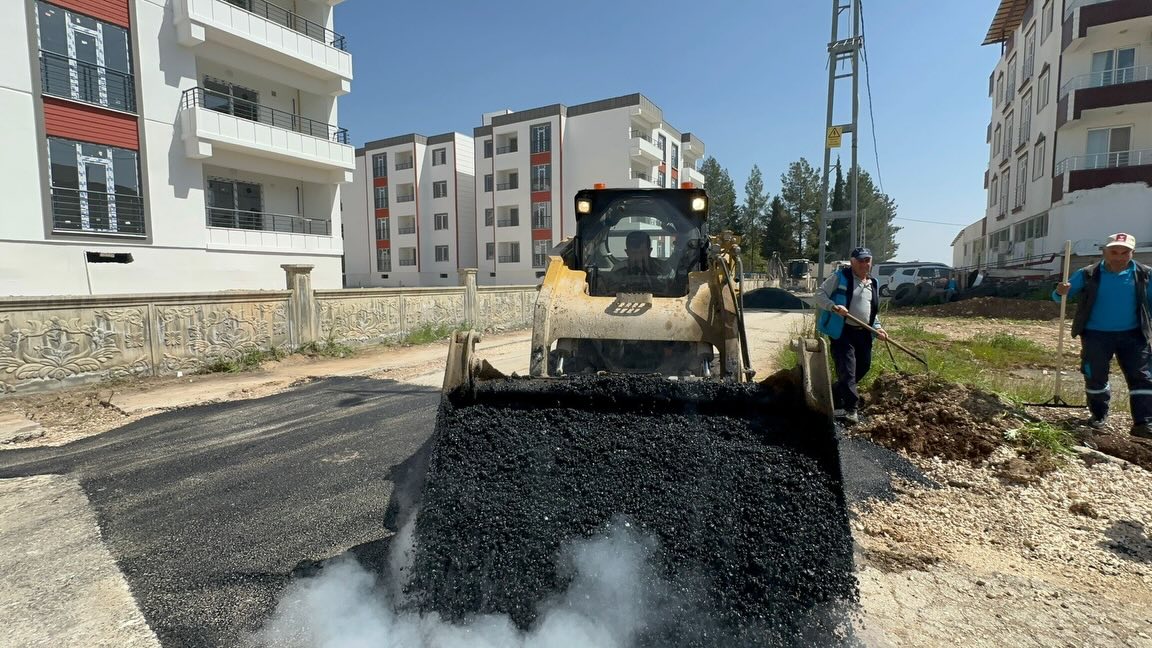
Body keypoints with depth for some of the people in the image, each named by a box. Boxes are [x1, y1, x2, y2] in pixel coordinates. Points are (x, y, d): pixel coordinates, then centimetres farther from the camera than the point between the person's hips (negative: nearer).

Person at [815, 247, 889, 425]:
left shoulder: (872, 284, 15)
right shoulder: (839, 277, -5)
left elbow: (871, 311, 24)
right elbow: (820, 295, -7)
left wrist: (877, 328, 9)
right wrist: (834, 307, -24)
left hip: (863, 333, 7)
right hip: (842, 331, -7)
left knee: (863, 367, 13)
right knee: (847, 369, -10)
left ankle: (835, 394, 32)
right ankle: (851, 408, -3)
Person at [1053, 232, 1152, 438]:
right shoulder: (1088, 274, -3)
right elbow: (1058, 297, 0)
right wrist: (1061, 292, -24)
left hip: (1132, 335, 1)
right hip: (1096, 335, -1)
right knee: (1095, 377, 3)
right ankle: (1098, 415, 22)